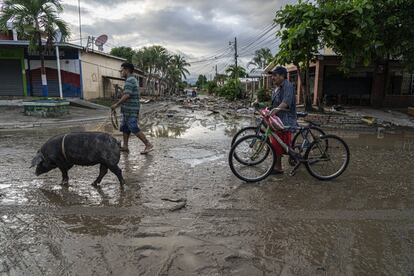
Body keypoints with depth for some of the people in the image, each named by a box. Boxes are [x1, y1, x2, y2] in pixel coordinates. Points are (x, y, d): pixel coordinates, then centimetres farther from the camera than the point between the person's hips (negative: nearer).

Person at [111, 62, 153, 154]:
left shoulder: (130, 80, -14)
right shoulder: (132, 80, 18)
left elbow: (127, 95, -24)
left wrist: (117, 104, -17)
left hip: (130, 110, -10)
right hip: (128, 110, 10)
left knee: (134, 128, -10)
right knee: (125, 128, 14)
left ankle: (148, 145, -7)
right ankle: (125, 146, 20)